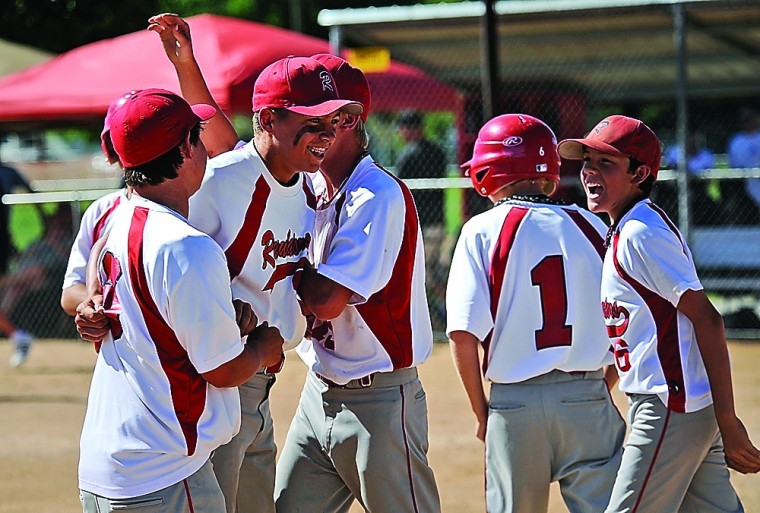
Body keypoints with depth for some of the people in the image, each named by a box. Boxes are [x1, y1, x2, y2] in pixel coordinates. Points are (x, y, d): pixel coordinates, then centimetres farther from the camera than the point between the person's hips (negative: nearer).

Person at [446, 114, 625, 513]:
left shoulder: (482, 230, -3)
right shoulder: (588, 225, 6)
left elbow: (463, 333, -9)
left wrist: (481, 411, 2)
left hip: (514, 403, -1)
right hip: (587, 399, 2)